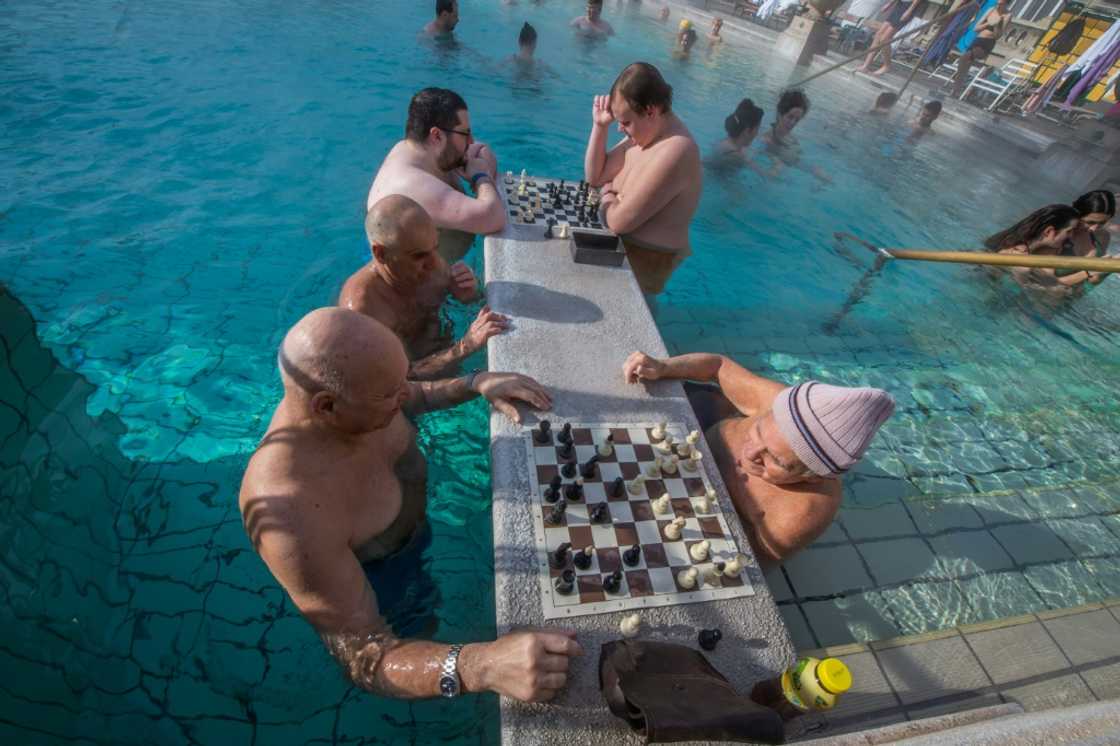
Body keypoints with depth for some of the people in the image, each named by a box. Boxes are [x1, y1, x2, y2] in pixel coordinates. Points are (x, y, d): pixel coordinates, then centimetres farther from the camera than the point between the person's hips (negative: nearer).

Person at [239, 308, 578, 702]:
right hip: (376, 586, -4)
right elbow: (364, 658, -37)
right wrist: (481, 666, -52)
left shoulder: (343, 392, -26)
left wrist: (478, 382, -17)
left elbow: (415, 398, -2)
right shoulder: (293, 519, -44)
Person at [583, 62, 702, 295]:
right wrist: (599, 126, -4)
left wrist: (607, 196, -7)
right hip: (621, 242, 9)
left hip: (644, 260, -9)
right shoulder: (646, 132, 3)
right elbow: (594, 177, 8)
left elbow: (619, 221, -28)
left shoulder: (674, 153, -27)